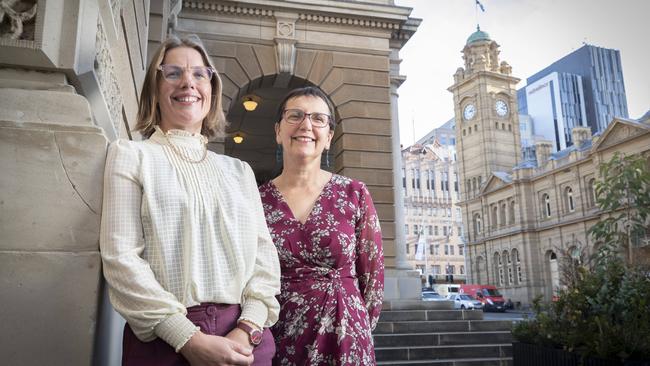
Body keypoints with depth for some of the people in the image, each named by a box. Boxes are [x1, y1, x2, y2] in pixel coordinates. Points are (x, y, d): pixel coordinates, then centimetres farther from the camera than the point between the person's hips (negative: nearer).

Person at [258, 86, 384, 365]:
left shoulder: (354, 194, -4)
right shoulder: (256, 201, -2)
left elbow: (373, 274, 2)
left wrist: (357, 330, 6)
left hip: (343, 339, 0)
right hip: (278, 340, 1)